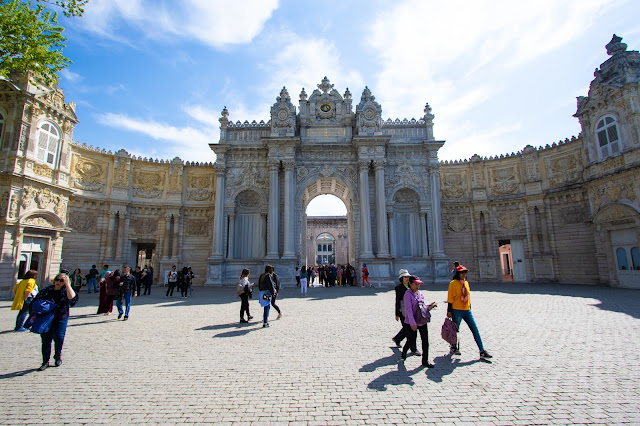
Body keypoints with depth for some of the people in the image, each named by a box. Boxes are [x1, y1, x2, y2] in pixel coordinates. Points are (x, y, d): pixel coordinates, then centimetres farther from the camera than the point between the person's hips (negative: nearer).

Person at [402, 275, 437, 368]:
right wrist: (413, 323, -23)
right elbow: (408, 309, -18)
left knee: (425, 341, 7)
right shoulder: (408, 294, -12)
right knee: (411, 341, 4)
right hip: (412, 323, -6)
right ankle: (404, 351, 35)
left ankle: (425, 360, 22)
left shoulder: (420, 294, 9)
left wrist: (430, 306, -2)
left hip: (423, 321, 6)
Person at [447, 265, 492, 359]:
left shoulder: (466, 283, 11)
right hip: (457, 311, -6)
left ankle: (482, 351, 7)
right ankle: (454, 348, 27)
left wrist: (469, 307, 19)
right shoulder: (453, 283, -9)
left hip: (467, 311, 6)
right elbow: (450, 298, -10)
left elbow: (468, 296, 19)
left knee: (475, 330, 2)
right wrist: (449, 311, -12)